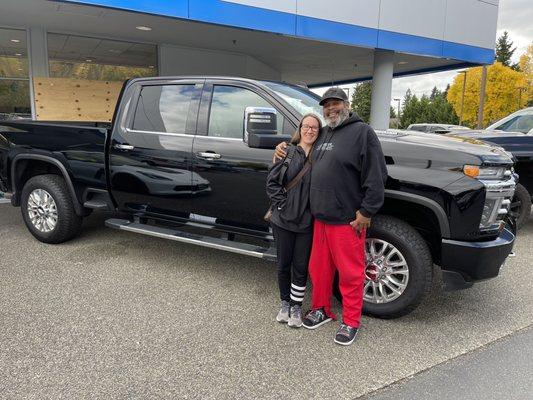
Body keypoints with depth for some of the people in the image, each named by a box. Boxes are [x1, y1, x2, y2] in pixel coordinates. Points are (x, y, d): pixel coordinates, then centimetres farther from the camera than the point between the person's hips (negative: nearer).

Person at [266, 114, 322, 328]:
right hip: (283, 220, 1)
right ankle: (285, 303, 32)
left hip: (306, 222, 0)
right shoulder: (287, 152, 0)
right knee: (284, 265, 12)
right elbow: (271, 181, 0)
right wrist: (281, 204, -8)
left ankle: (296, 307, 25)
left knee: (301, 267, 7)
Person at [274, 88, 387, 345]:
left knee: (350, 272, 3)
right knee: (319, 268, 15)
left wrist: (366, 211, -15)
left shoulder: (362, 132, -7)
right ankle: (321, 309, 34)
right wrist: (284, 148, 18)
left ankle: (351, 322, 18)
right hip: (320, 217, 7)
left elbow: (376, 175, -13)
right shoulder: (323, 134, 16)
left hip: (347, 220, -7)